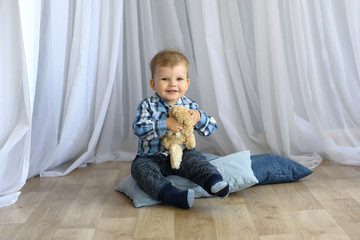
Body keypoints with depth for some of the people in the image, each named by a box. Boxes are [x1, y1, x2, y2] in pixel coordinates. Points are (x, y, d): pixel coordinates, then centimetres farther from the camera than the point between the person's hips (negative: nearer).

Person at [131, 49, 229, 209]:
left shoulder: (189, 105, 3)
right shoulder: (147, 105, -6)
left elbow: (211, 127, 4)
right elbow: (139, 129, -20)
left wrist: (199, 118, -18)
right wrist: (166, 124, -29)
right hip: (153, 158, -1)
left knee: (194, 158, -26)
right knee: (140, 166, -29)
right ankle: (172, 195, -45)